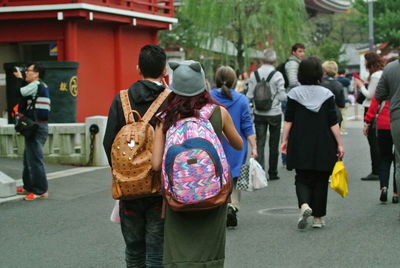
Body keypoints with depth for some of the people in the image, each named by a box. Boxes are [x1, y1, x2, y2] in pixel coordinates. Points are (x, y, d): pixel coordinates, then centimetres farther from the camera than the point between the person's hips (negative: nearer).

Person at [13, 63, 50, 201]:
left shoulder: (36, 85, -12)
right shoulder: (41, 86, 17)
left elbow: (19, 92, -12)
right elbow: (23, 94, 16)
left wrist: (19, 78, 3)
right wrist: (21, 79, 7)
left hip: (36, 127, -11)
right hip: (39, 126, 11)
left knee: (34, 159, -8)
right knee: (29, 158, 18)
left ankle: (41, 190, -7)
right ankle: (29, 187, 27)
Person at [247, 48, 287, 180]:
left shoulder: (254, 74, -3)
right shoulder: (277, 75, -12)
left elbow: (249, 95, -3)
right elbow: (282, 96, -12)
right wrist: (287, 96, 9)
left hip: (259, 114, 2)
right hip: (274, 113, -2)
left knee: (260, 143, 3)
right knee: (273, 144, 10)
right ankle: (272, 172, 16)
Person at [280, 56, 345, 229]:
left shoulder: (294, 94, -2)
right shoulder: (327, 94, -4)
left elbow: (288, 121, -2)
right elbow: (333, 123, -5)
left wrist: (285, 140, 5)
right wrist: (340, 144, -1)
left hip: (300, 145, 0)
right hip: (323, 146, 0)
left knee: (302, 178, 9)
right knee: (320, 181, 10)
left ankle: (304, 205, -19)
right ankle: (318, 217, 13)